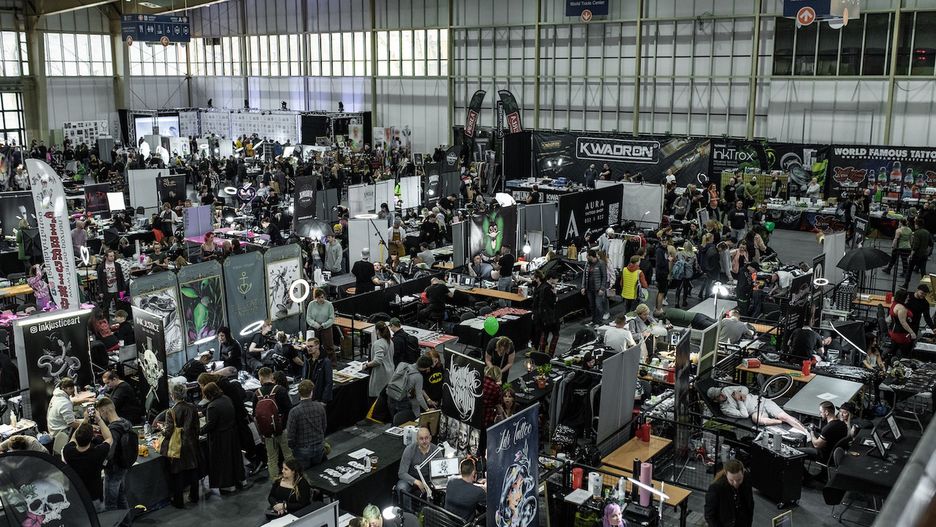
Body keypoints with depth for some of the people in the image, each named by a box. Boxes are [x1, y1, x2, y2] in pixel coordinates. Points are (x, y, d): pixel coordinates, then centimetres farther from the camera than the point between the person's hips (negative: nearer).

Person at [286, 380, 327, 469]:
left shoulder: (294, 412, -22)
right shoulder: (320, 406, -11)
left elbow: (290, 434, -16)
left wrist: (292, 447, 3)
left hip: (302, 450, -3)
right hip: (319, 447, 3)